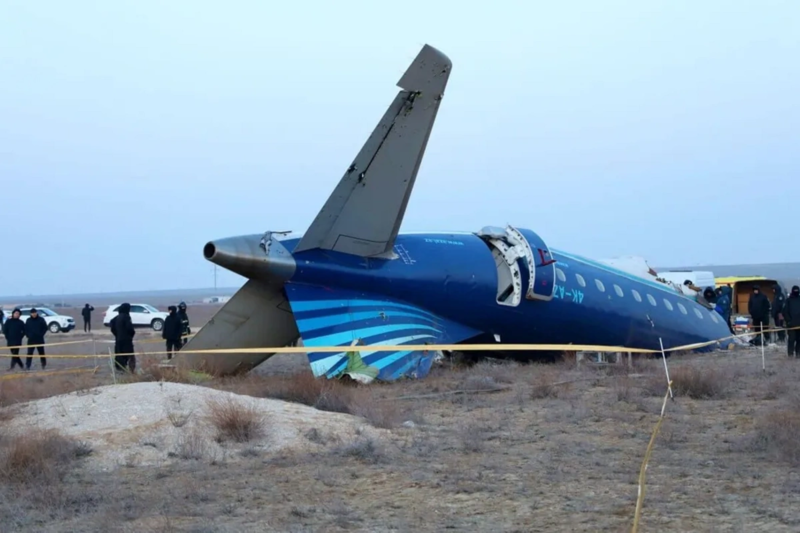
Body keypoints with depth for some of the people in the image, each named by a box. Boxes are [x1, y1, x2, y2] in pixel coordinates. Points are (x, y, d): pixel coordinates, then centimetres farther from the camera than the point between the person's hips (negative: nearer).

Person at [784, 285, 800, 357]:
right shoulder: (788, 300, 3)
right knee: (791, 339, -6)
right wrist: (788, 320, -10)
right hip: (791, 324, -4)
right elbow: (785, 312, -1)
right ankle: (790, 353, -3)